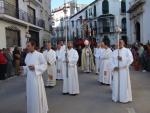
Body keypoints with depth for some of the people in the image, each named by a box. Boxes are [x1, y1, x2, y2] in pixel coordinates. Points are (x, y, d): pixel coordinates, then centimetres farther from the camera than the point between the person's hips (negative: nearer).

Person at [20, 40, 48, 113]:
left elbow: (45, 65, -9)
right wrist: (23, 68, -2)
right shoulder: (27, 55, 8)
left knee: (38, 95, 2)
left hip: (36, 77, -6)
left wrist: (35, 67, -19)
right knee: (30, 94, 14)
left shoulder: (39, 55, -11)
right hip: (29, 77, 6)